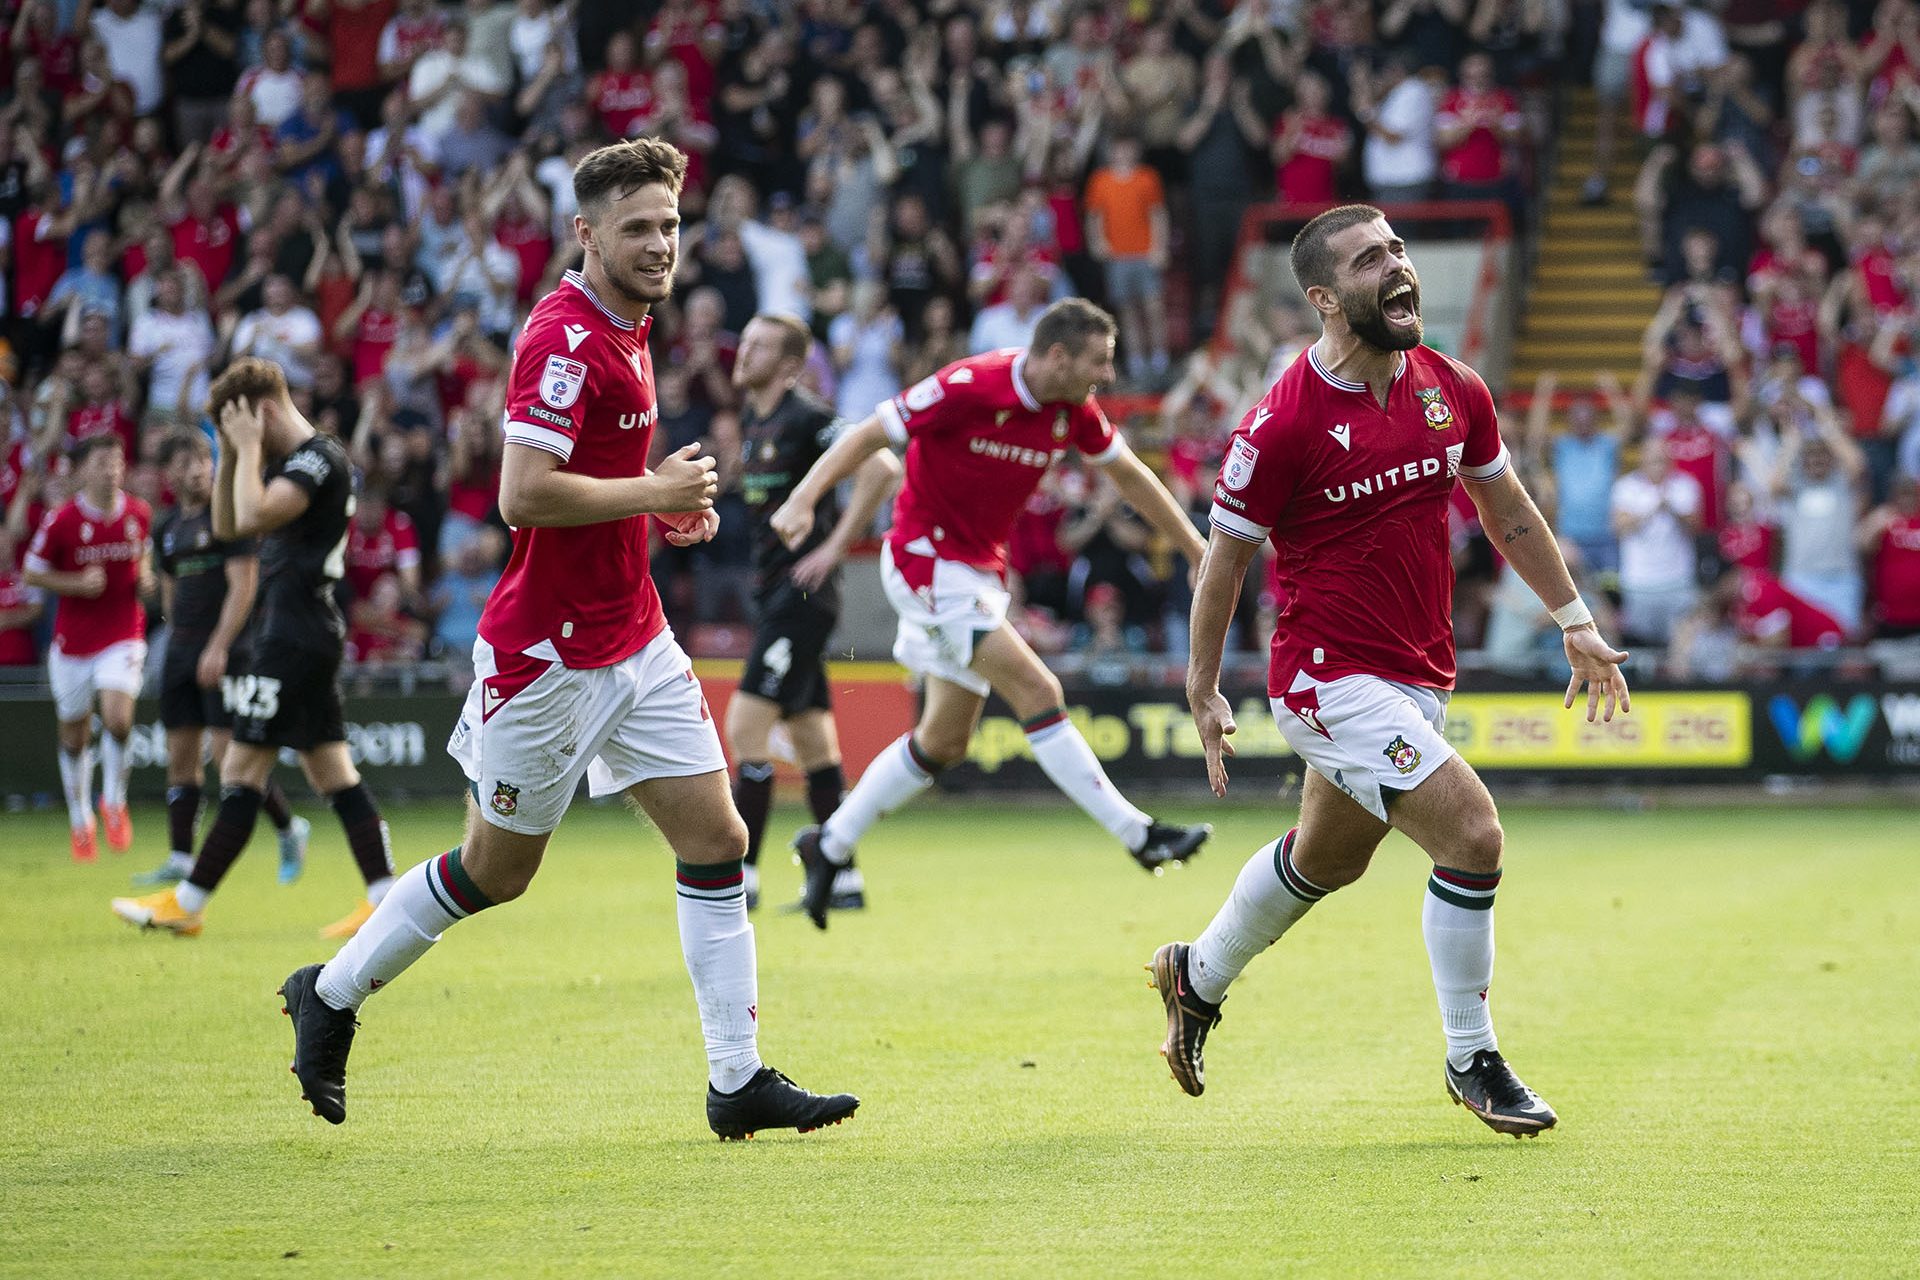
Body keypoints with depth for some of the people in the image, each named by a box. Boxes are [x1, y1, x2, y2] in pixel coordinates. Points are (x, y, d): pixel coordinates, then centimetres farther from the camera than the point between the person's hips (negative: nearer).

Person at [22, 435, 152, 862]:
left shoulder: (139, 514, -1)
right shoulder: (61, 520, -11)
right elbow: (32, 574, -3)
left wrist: (144, 578, -1)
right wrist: (78, 583, -17)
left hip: (123, 635, 1)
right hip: (73, 641, -1)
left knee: (118, 718, -20)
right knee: (74, 735, 8)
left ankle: (114, 802, 3)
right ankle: (80, 821, 27)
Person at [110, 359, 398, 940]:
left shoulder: (320, 457, -13)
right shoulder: (296, 462, 18)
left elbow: (252, 517, -27)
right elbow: (226, 526, 24)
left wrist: (250, 447, -14)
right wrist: (231, 454, 12)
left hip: (295, 640, -11)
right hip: (309, 636, 11)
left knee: (242, 772, -6)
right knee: (332, 772, 7)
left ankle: (185, 904, -3)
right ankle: (386, 899, 3)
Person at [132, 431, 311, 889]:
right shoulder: (168, 528, 14)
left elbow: (243, 587, -13)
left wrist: (218, 647, -19)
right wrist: (176, 639, 16)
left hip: (225, 650, -7)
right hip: (182, 647, 7)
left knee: (230, 752, -11)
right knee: (181, 758, 4)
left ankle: (289, 829, 9)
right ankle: (180, 859, 7)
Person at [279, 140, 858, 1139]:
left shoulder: (623, 330, 10)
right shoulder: (565, 339, -20)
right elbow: (524, 496, -29)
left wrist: (667, 504, 8)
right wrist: (658, 493, -20)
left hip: (631, 638, 8)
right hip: (547, 652, -8)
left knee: (716, 839, 0)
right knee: (496, 871, 5)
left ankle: (739, 1083, 3)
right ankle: (330, 994, 26)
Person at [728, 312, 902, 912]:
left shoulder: (806, 417, -14)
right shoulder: (751, 417, 13)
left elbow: (880, 468, -23)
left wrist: (834, 545, -21)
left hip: (801, 595, -9)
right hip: (772, 591, 9)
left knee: (745, 727, -13)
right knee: (812, 743, 10)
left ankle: (741, 877, -11)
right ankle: (844, 878, 14)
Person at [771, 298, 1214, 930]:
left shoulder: (1072, 410, -1)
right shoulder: (970, 387, -22)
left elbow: (1130, 474, 14)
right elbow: (869, 434, -19)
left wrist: (1197, 550, 16)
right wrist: (804, 499, -31)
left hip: (982, 571, 9)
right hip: (928, 561, -9)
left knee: (944, 742, 12)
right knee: (1038, 692, -17)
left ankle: (829, 844, 25)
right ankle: (1139, 835, -15)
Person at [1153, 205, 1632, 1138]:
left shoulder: (1454, 392, 1)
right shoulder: (1282, 424, -17)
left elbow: (1507, 513, 15)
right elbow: (1226, 555, -7)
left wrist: (1574, 621, 16)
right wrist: (1202, 691, -2)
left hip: (1419, 677, 7)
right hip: (1331, 679, -7)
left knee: (1325, 861, 23)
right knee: (1472, 834, -18)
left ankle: (1197, 978, 49)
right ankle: (1471, 1062, -3)